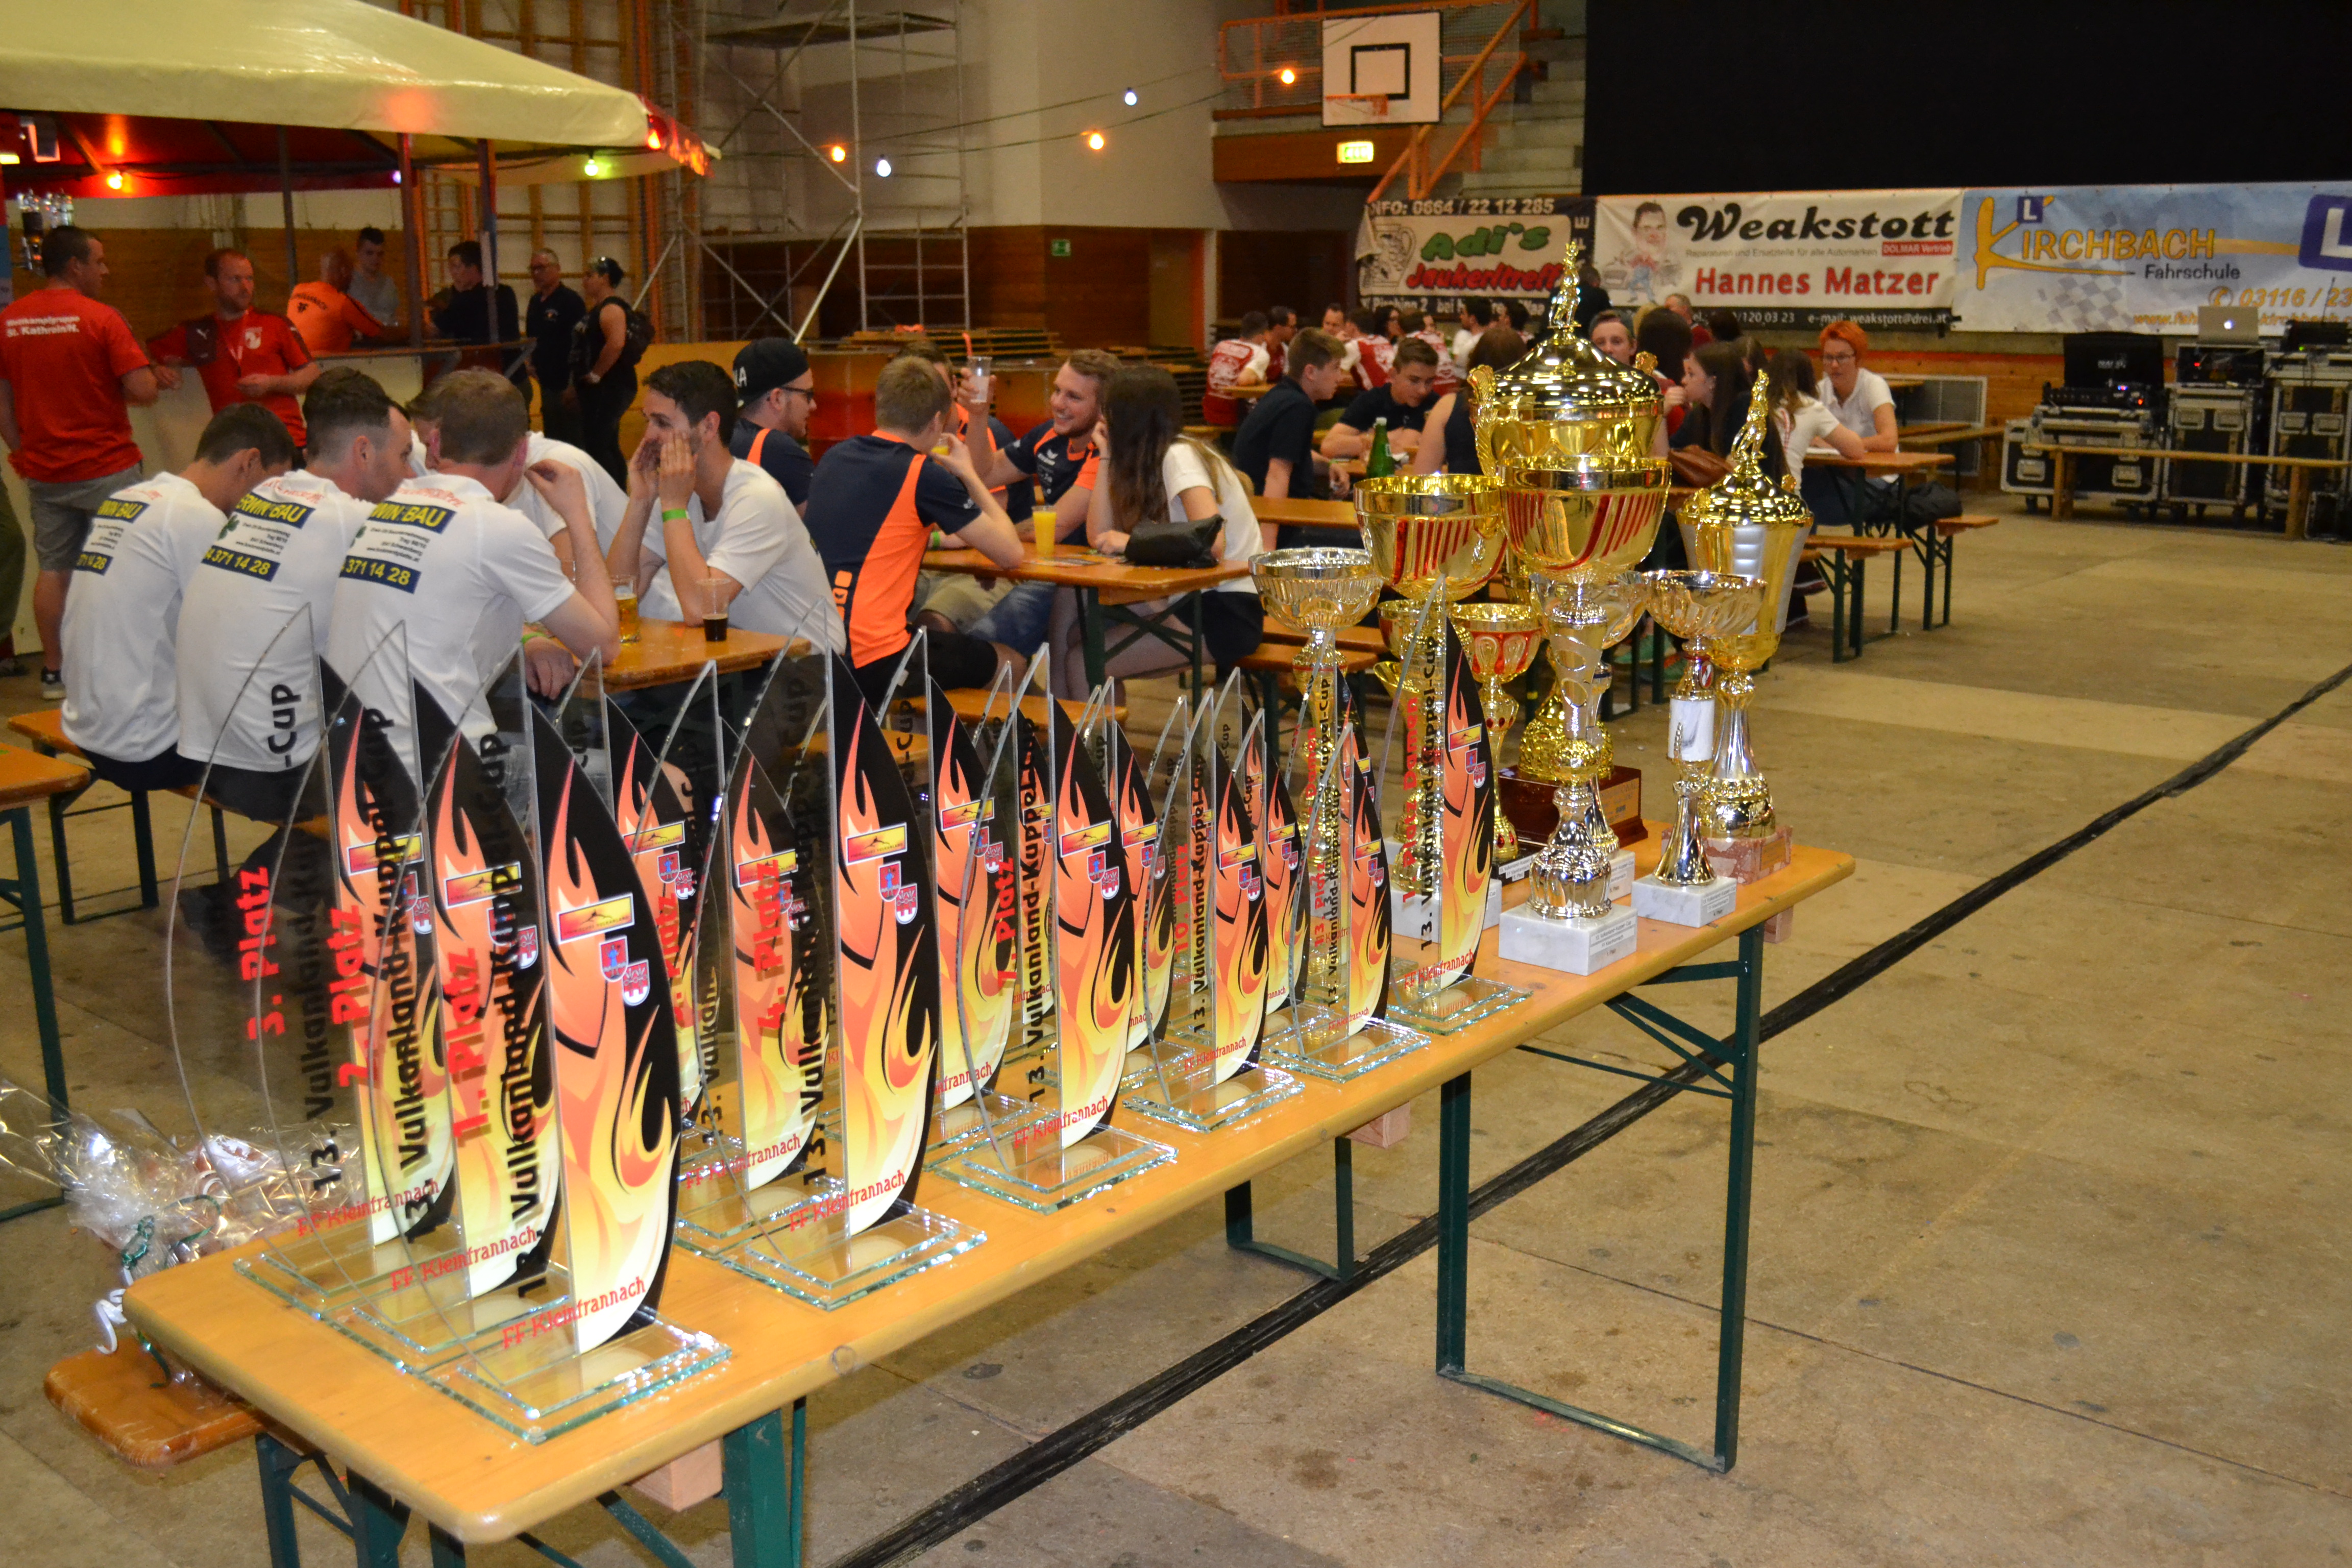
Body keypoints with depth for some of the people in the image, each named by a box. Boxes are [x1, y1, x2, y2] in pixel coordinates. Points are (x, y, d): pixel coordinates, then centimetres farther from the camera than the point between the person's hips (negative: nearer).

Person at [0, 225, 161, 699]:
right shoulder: (101, 318, -13)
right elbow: (144, 390, -19)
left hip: (43, 471, 5)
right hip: (106, 466, -5)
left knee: (53, 568, 12)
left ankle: (54, 671, 16)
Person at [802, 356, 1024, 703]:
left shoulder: (835, 457, 11)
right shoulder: (924, 474, -10)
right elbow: (1010, 554, -3)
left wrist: (937, 538, 34)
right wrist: (968, 475, 9)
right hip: (871, 666, -8)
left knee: (936, 634, 34)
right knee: (1011, 664, 15)